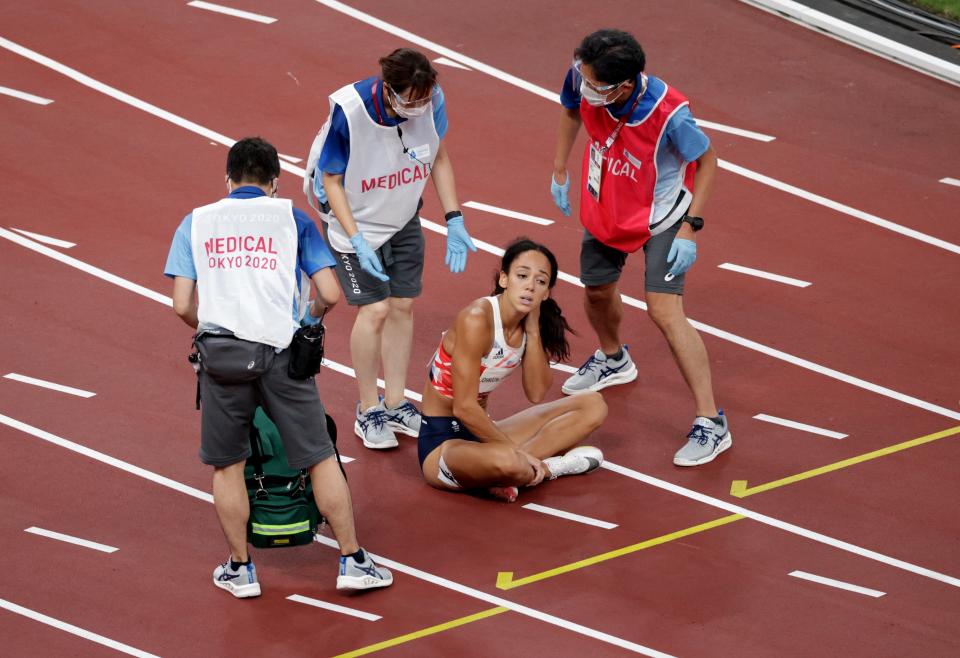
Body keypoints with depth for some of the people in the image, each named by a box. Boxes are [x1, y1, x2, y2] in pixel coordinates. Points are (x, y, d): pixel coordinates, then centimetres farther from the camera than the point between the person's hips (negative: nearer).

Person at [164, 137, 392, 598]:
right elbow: (330, 295, 4)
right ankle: (352, 561, 12)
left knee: (226, 464, 14)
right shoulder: (291, 218, 11)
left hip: (221, 350, 1)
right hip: (280, 350, -1)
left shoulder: (196, 223, 13)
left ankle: (240, 569, 20)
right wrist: (310, 318, 26)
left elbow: (182, 305, 5)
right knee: (319, 457, 8)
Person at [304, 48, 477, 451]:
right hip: (356, 221, -5)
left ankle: (395, 403, 24)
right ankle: (368, 412, 9)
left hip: (404, 219, 5)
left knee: (403, 306, 8)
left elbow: (439, 158, -1)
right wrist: (357, 242, -25)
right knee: (374, 309, -8)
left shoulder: (431, 100, -21)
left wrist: (454, 221, -5)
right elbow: (331, 180, -20)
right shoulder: (348, 112, -33)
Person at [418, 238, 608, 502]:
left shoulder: (529, 324, 2)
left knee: (593, 405, 3)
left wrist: (533, 330, -10)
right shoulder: (477, 319, -21)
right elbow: (464, 407, -23)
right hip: (441, 441, -9)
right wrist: (514, 450, -19)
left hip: (480, 431, 10)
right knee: (507, 462, -44)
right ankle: (545, 468, -10)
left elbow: (536, 394, -3)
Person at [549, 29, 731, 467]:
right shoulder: (582, 80, -26)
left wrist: (690, 229, -21)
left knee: (664, 310, -17)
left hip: (661, 216, -6)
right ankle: (613, 360, 59)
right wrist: (560, 172, 7)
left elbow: (707, 161, -19)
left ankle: (711, 423, -9)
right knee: (597, 289, 24)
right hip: (605, 207, 6)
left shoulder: (669, 114, -38)